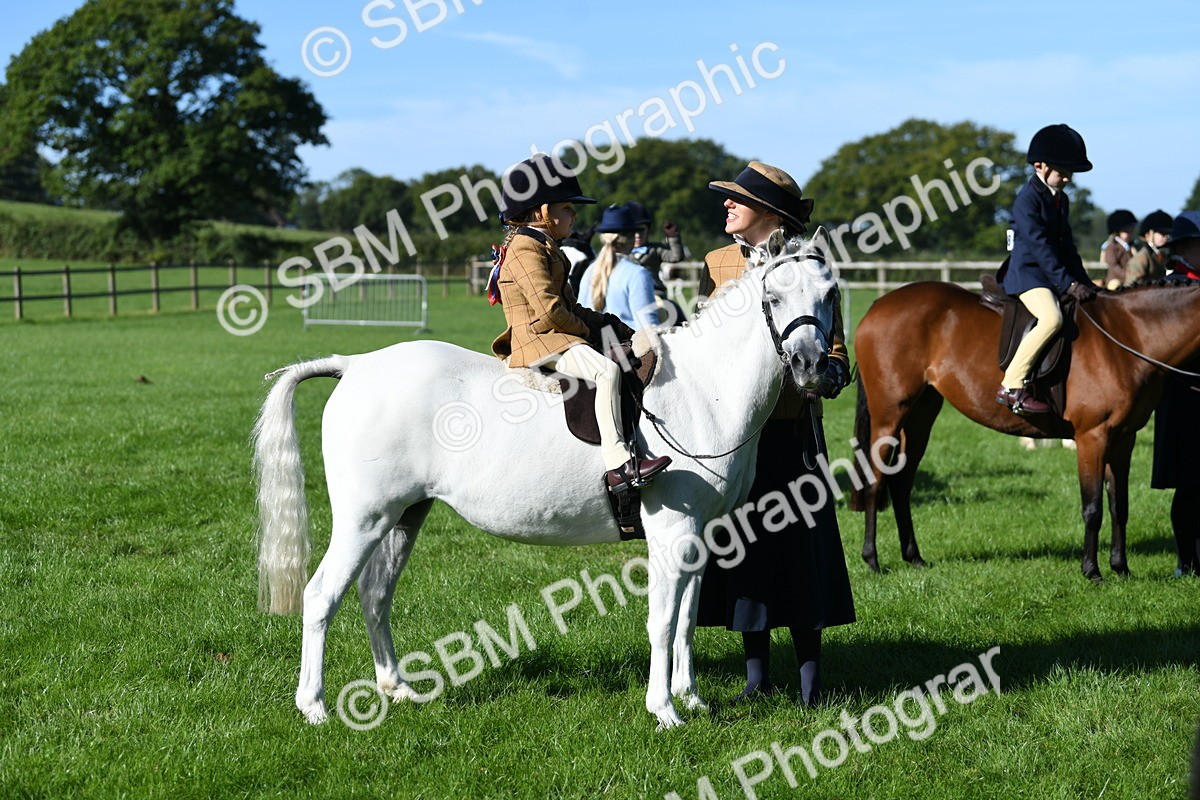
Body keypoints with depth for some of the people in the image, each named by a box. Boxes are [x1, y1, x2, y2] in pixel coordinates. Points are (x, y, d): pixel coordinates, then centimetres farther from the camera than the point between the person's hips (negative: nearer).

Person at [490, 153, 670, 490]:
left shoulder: (545, 248, 22)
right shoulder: (525, 248, -12)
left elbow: (569, 306, 24)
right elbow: (548, 308, -21)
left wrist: (607, 324, 15)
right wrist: (585, 330, -7)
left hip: (558, 336, 12)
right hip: (538, 340, -12)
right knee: (606, 370, -31)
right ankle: (616, 463, -41)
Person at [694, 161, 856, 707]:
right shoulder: (717, 264, 10)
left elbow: (836, 357, -2)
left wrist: (823, 375, -23)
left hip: (790, 430, -4)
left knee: (799, 549, -2)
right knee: (742, 547, 8)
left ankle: (810, 683, 8)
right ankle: (757, 677, 19)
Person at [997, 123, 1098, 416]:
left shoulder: (1061, 200, 16)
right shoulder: (1028, 199, -13)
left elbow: (1067, 247, 19)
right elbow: (1040, 246, -20)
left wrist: (1084, 282, 9)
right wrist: (1068, 284, -25)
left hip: (1054, 275, 10)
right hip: (1027, 273, -10)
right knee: (1051, 318, -33)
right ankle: (1011, 386, -32)